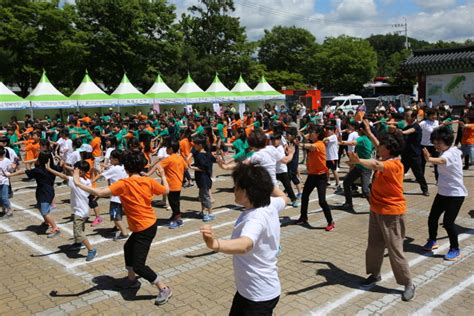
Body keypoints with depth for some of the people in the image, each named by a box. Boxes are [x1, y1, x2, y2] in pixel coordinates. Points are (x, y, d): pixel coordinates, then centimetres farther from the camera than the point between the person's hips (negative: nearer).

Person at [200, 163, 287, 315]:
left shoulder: (256, 218, -33)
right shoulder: (270, 205, -7)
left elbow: (244, 245, -55)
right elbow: (283, 197, 18)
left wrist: (215, 244, -72)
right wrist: (263, 181, 16)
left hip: (260, 296, -10)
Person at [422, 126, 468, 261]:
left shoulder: (452, 153, -22)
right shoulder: (445, 152, 6)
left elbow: (441, 161, -45)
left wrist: (429, 159, -63)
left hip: (456, 194, -8)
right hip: (443, 192, 8)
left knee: (448, 222, -9)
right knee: (432, 218, 8)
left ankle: (455, 249, 12)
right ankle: (432, 241, 31)